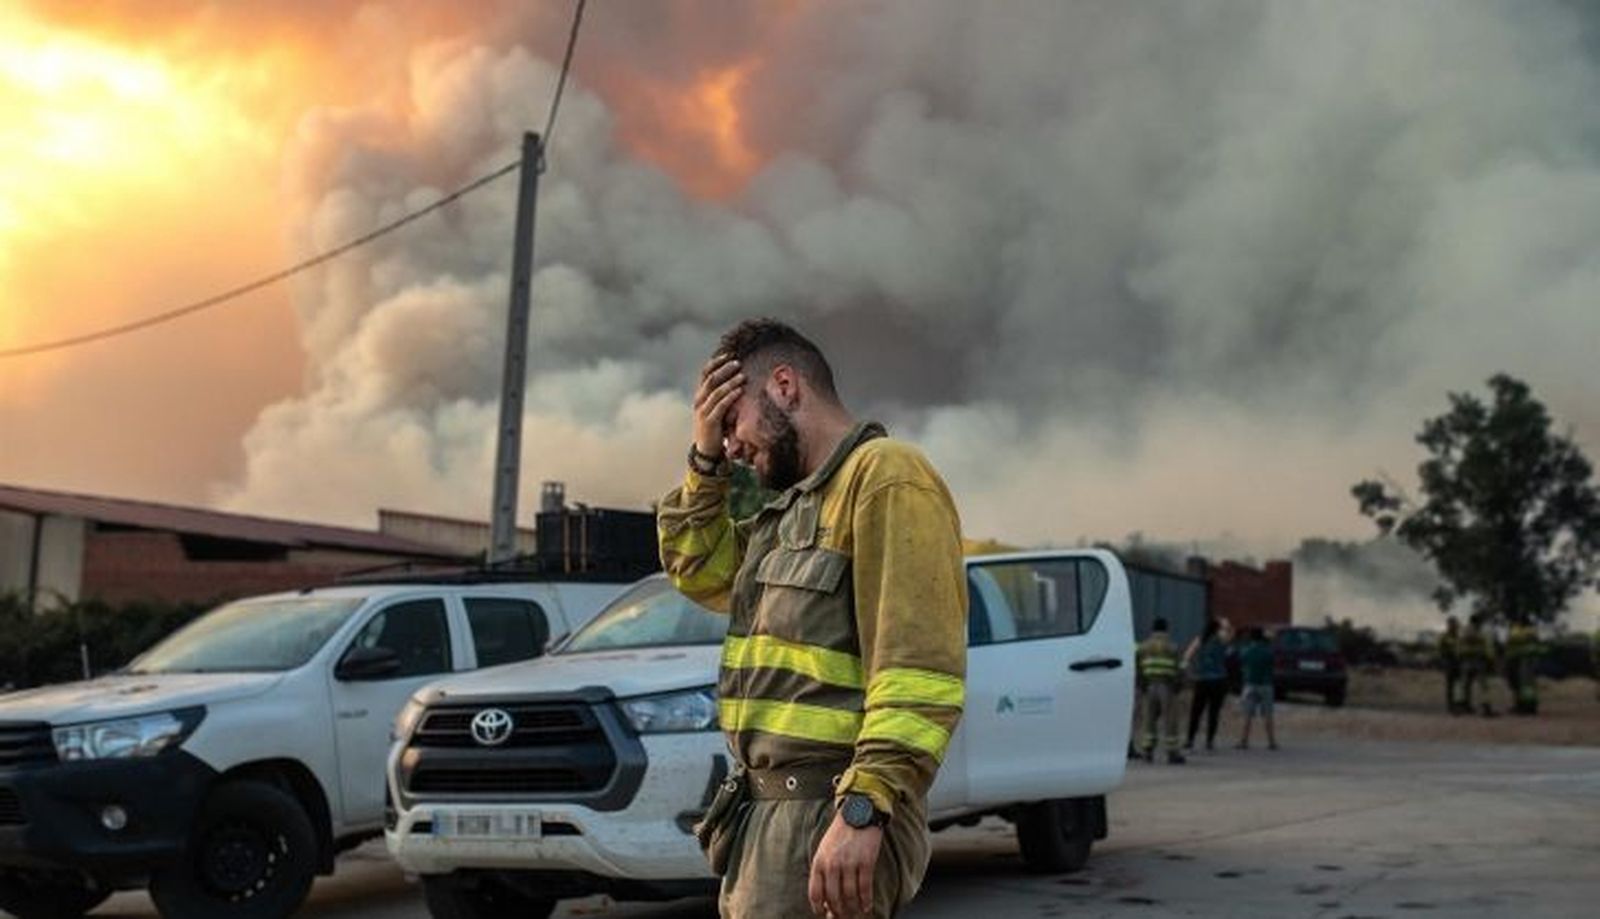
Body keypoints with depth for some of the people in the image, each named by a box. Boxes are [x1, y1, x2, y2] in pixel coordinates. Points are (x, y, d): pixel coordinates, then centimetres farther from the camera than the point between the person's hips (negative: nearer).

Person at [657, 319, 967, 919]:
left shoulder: (886, 476, -12)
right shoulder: (797, 504, 19)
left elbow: (918, 667, -21)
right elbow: (700, 571, 28)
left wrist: (862, 810, -28)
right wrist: (705, 459, 15)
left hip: (827, 821, -10)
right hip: (767, 812, 10)